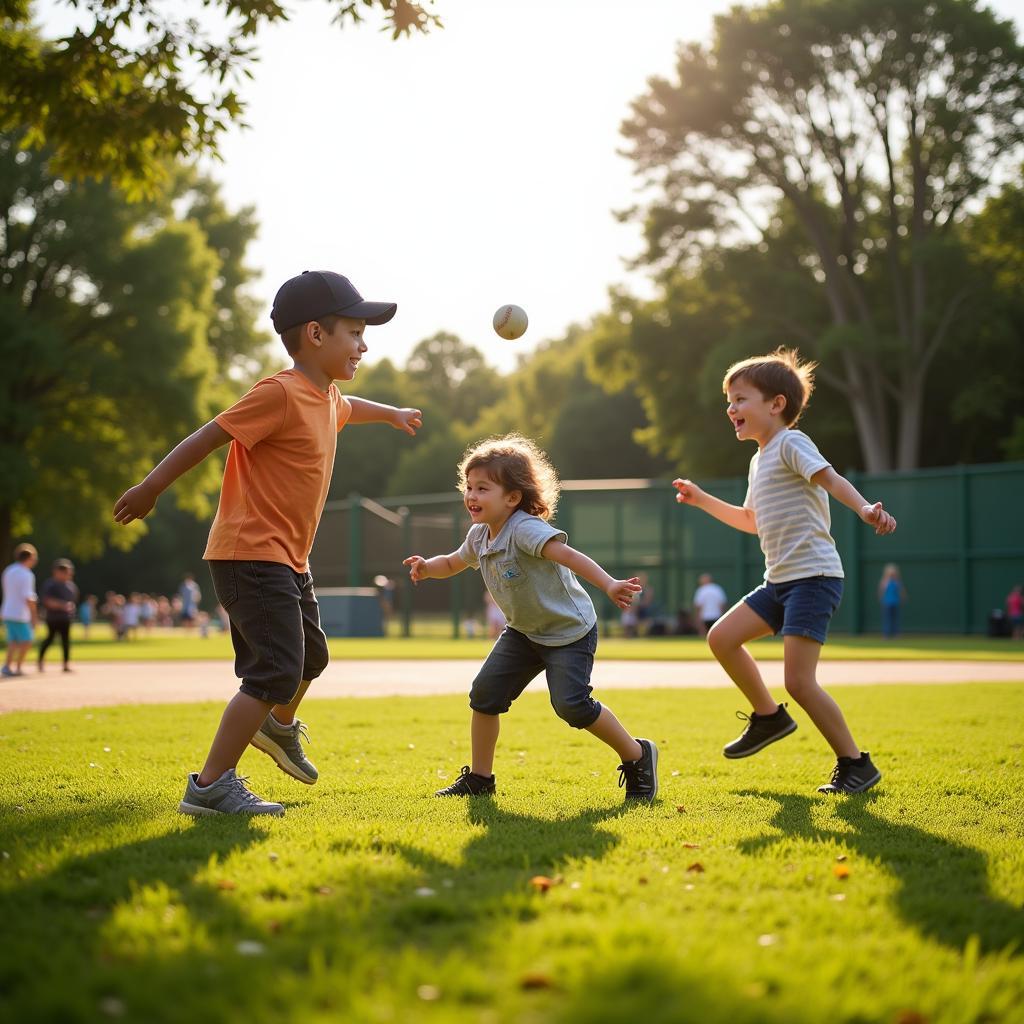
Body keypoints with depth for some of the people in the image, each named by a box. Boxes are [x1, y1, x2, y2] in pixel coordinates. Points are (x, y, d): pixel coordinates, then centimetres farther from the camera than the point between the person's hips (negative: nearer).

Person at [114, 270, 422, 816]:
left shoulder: (327, 397, 10)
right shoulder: (280, 393, -20)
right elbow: (210, 435, -20)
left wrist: (392, 414, 53)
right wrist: (150, 489, -18)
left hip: (288, 559, 10)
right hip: (250, 553, -10)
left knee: (310, 655, 26)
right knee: (276, 669, -16)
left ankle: (279, 728, 55)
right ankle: (210, 787, -13)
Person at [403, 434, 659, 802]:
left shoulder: (525, 530, -26)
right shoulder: (479, 536, 0)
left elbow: (569, 556, -40)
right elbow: (453, 563, 20)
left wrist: (609, 585, -54)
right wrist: (427, 567, -3)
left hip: (570, 631, -8)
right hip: (523, 632, 8)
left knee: (571, 704, -19)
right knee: (485, 693, -1)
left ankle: (638, 757, 3)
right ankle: (479, 778, 13)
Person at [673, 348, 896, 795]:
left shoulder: (790, 443, -8)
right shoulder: (760, 460, 20)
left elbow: (830, 478, -25)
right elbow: (752, 520, 34)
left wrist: (865, 509, -42)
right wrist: (702, 499, 32)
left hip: (813, 576, -9)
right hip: (779, 579, 9)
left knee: (799, 681, -13)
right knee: (721, 637, 5)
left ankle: (855, 764, 0)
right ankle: (768, 716, 21)